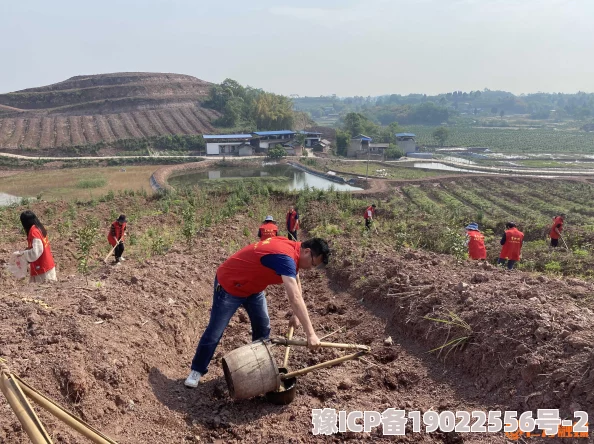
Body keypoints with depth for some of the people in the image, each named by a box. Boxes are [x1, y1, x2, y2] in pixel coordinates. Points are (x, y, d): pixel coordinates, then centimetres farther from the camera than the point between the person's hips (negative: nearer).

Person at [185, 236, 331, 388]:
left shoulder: (292, 248, -6)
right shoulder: (285, 257, -35)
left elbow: (296, 282, 9)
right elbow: (295, 298, -42)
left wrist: (296, 315, 4)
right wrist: (310, 334, -43)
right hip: (229, 284, -9)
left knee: (263, 327, 9)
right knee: (214, 333, 1)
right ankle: (197, 370, 19)